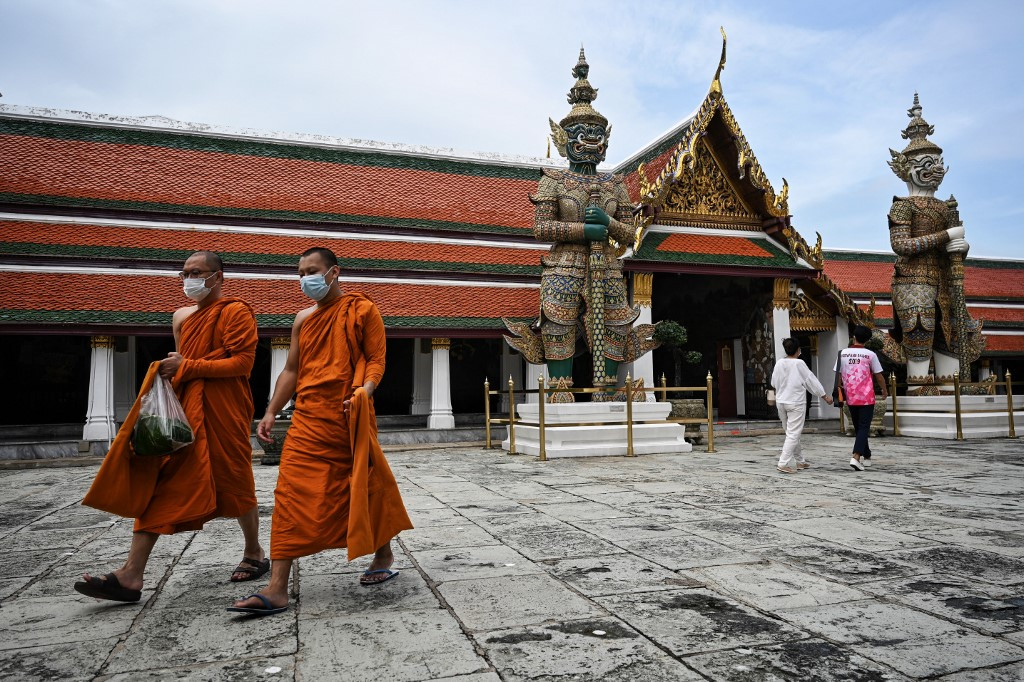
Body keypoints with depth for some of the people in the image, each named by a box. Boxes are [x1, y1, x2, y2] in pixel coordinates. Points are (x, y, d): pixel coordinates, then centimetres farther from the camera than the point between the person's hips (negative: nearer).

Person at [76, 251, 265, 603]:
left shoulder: (235, 311, -6)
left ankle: (255, 554, 24)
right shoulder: (181, 317, 18)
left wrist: (188, 367, -16)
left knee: (234, 484, 4)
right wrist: (172, 369, 9)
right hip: (183, 408, 7)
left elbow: (242, 362, -16)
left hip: (223, 412, -7)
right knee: (155, 484, -1)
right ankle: (131, 576, 0)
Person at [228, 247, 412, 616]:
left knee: (366, 488, 8)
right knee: (291, 494, -3)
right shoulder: (303, 319, 16)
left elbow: (376, 359, -5)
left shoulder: (361, 309, -1)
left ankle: (383, 556, 32)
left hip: (349, 417, -5)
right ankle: (277, 589, 0)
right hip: (308, 419, 5)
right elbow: (291, 370, 18)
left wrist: (364, 391, -23)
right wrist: (270, 413, 10)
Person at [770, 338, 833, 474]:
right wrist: (825, 396, 5)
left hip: (781, 402, 6)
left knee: (791, 433, 17)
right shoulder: (799, 363, -12)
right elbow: (811, 380, -5)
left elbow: (774, 384, 10)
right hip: (796, 403, -6)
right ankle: (784, 463, -11)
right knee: (793, 434, -4)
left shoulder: (779, 363, 0)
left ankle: (800, 461, 27)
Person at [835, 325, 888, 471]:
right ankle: (856, 457, -18)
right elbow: (878, 376, 0)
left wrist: (841, 393, 16)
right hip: (866, 398, -3)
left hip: (850, 398, 3)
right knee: (864, 428, -2)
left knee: (858, 428, 16)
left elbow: (838, 375, 3)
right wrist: (884, 391, 16)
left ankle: (866, 457, 28)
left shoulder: (843, 353, -1)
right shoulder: (870, 354, -7)